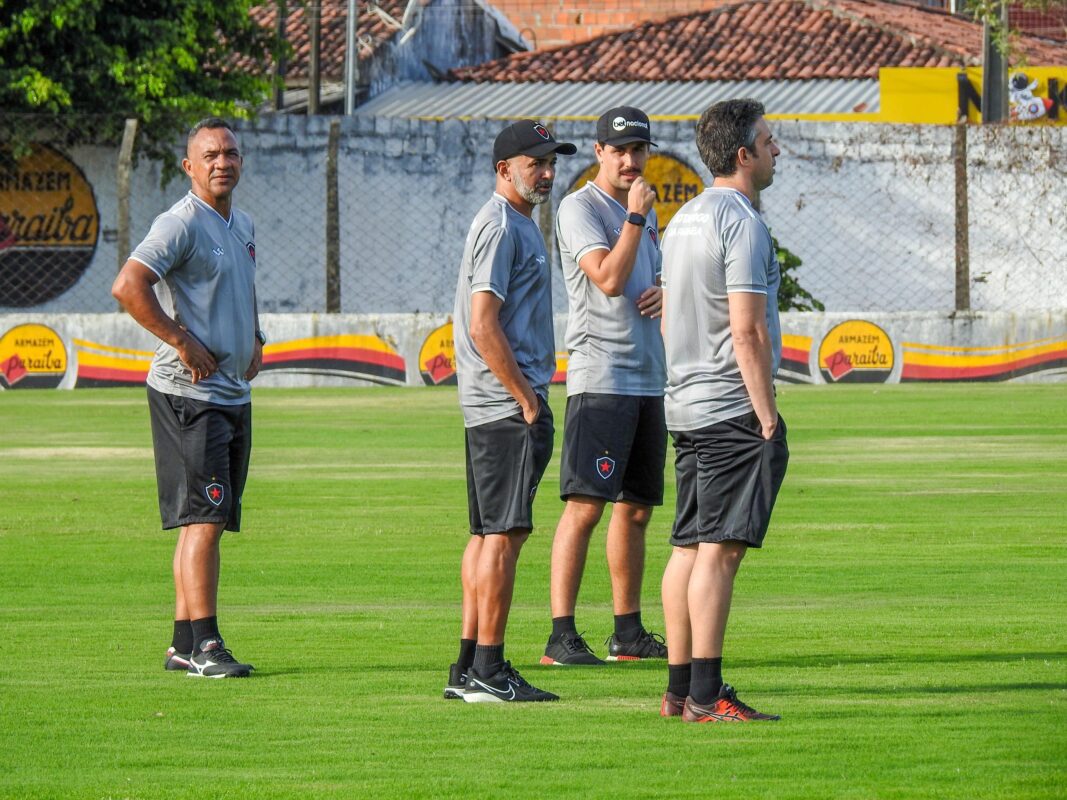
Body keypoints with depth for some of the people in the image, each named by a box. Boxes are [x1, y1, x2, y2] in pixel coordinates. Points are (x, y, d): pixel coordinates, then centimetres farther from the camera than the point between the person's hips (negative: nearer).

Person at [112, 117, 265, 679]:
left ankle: (184, 644, 15)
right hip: (189, 394, -9)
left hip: (233, 393, 9)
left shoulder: (242, 226, 16)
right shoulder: (181, 223, -12)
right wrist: (181, 342, -21)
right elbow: (128, 286, -24)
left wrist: (254, 340, 18)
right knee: (204, 518, -12)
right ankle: (203, 646, -13)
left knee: (209, 521, 10)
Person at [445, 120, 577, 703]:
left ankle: (469, 668, 15)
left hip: (497, 406, 11)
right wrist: (527, 400, -18)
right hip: (507, 403, -11)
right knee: (503, 533, -10)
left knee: (488, 533, 12)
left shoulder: (518, 224, 19)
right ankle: (487, 672, -10)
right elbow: (483, 327, -20)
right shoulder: (501, 227, -13)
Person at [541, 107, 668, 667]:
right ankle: (561, 635, -16)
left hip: (648, 379, 8)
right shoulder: (581, 208, -7)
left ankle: (629, 633, 17)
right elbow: (610, 279, -19)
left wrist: (664, 291, 7)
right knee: (585, 505, -13)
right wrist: (636, 216, -14)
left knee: (636, 508, 11)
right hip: (600, 377, -8)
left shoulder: (643, 210, 18)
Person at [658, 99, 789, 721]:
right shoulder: (742, 223, -14)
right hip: (733, 411, -9)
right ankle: (705, 695, -13)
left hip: (686, 408, 9)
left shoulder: (684, 220, 15)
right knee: (720, 549, -10)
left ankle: (681, 689, 13)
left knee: (690, 547, 11)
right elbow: (747, 331, -19)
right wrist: (767, 416, -15)